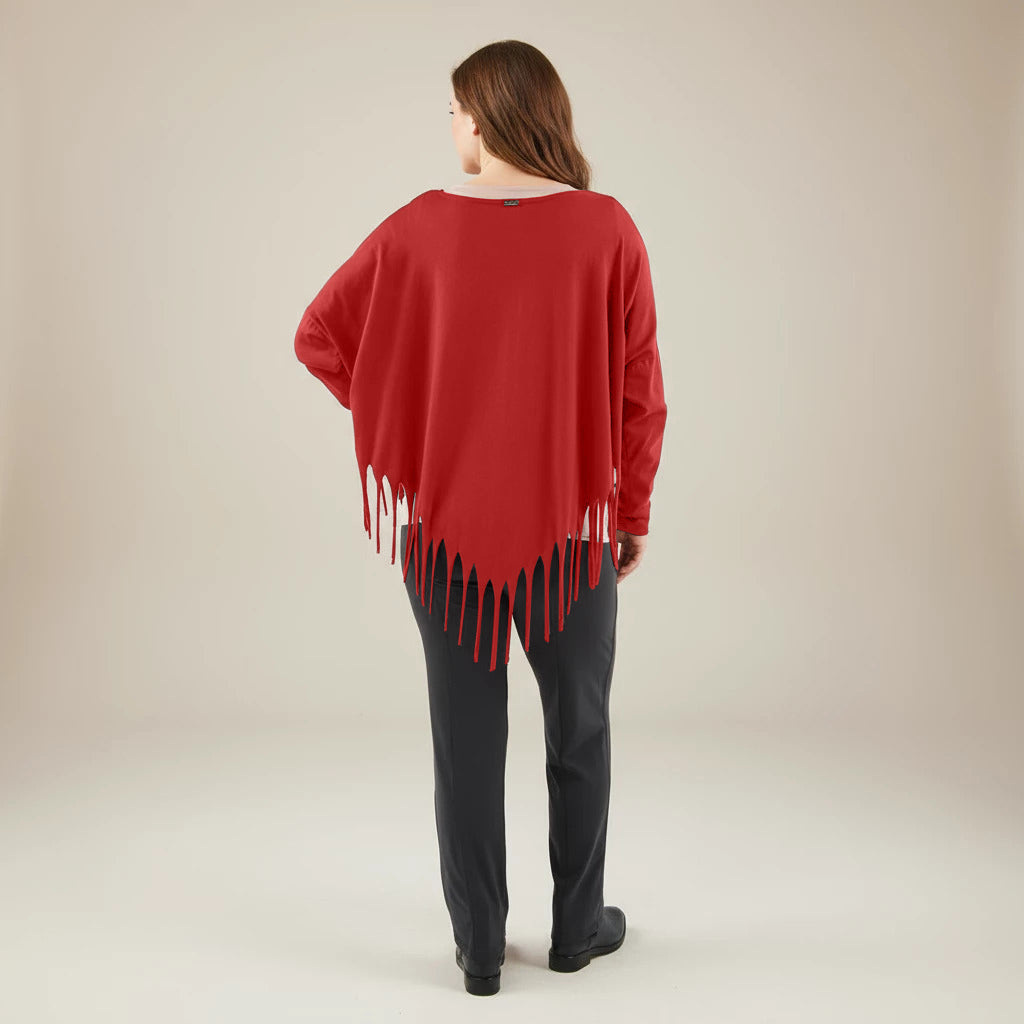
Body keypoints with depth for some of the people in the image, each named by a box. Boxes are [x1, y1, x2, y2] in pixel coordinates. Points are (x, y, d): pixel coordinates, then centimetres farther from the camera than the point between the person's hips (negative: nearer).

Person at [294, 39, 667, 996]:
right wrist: (635, 513, 5)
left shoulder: (419, 227, -6)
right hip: (572, 526, 0)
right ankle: (578, 925, 32)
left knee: (466, 743, 12)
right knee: (578, 733, 18)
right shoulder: (606, 227, -8)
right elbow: (640, 390, -6)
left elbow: (318, 335, 0)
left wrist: (404, 424, 10)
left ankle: (479, 947, 22)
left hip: (447, 522, 1)